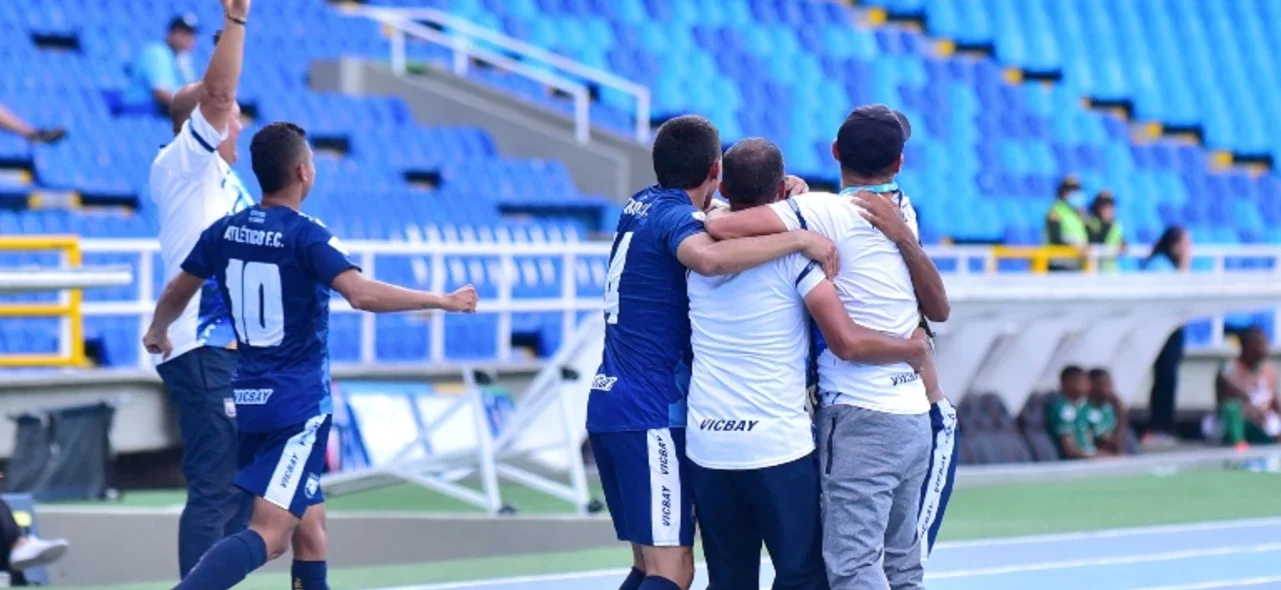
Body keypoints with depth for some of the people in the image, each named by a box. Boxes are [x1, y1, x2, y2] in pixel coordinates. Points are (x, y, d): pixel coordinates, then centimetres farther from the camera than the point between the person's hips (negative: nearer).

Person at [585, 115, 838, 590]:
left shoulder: (642, 206, 13)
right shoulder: (675, 215, -12)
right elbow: (708, 257, -35)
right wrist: (799, 240, -29)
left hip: (608, 404, 9)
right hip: (651, 413, -9)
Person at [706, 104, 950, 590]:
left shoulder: (825, 212, -10)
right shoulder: (901, 213, 8)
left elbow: (721, 229, -21)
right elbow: (939, 311, 16)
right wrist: (903, 235, 9)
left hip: (861, 417, -7)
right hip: (913, 415, 7)